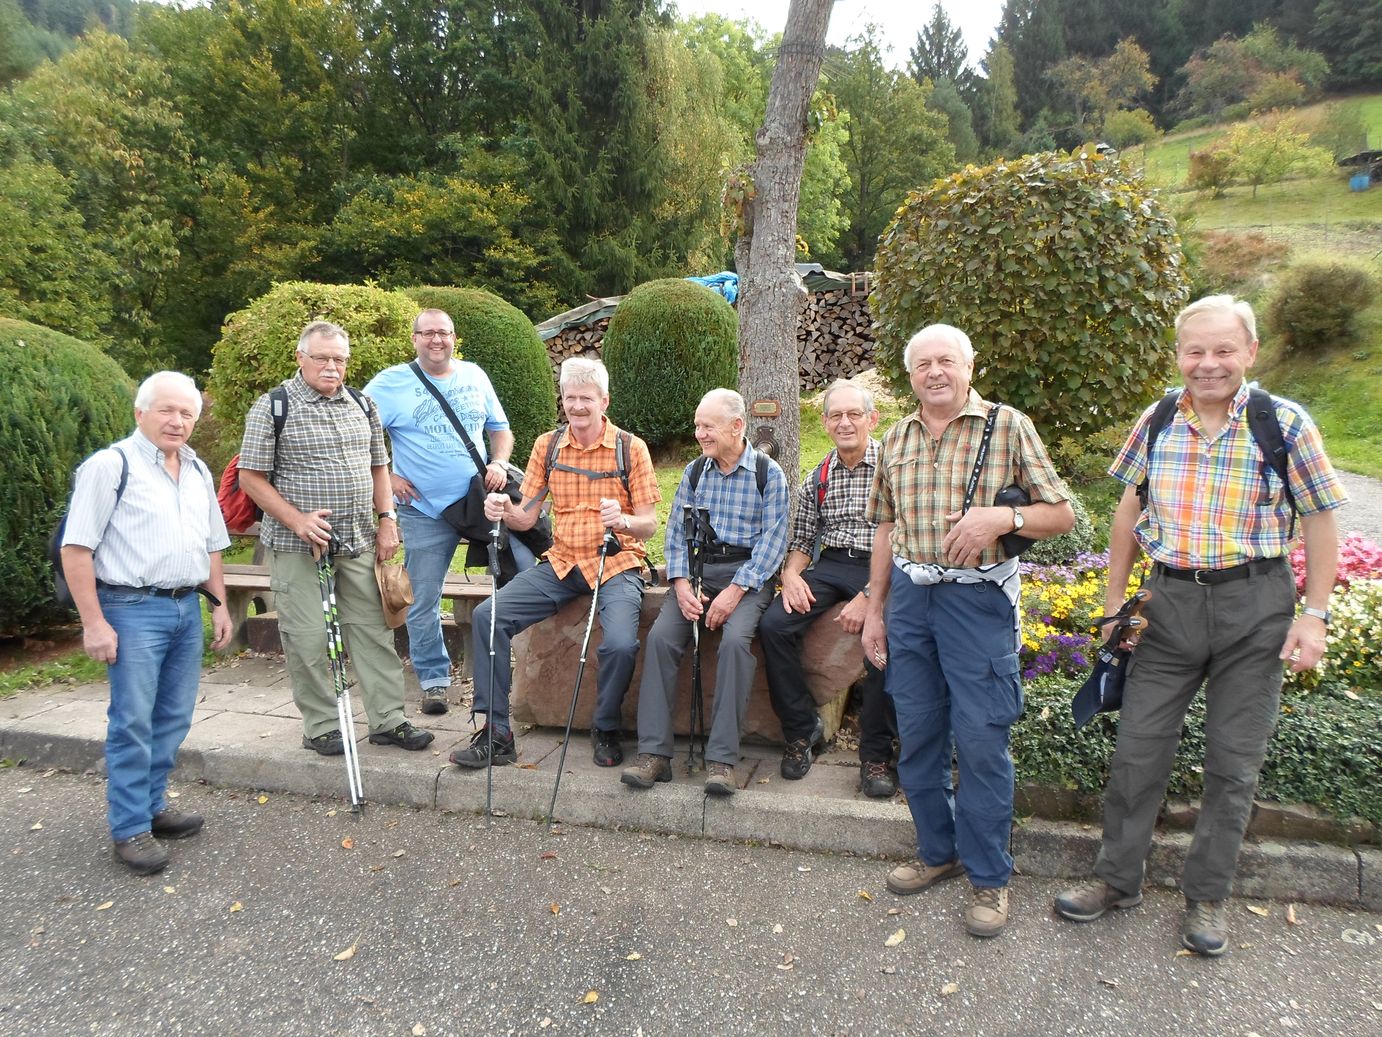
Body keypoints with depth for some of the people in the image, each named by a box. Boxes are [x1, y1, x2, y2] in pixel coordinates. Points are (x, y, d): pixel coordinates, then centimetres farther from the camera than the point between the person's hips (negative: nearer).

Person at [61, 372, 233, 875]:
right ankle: (129, 829, 8)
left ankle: (153, 806, 26)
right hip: (133, 610, -6)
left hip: (187, 608, 7)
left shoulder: (198, 471, 14)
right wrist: (94, 623, -15)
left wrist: (219, 605, 14)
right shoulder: (110, 465, -7)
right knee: (133, 721, -3)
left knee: (173, 718, 11)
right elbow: (76, 549, -11)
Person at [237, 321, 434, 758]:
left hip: (358, 542, 5)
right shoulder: (272, 408, -5)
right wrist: (298, 520, -17)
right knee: (308, 638, 1)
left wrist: (387, 518, 7)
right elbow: (251, 477, -7)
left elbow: (378, 467, 19)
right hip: (298, 546, -5)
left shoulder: (362, 405, 11)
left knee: (374, 629, 7)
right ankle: (321, 726, 15)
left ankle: (388, 720, 16)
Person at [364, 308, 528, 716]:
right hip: (424, 511, -2)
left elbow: (500, 428, 17)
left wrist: (499, 464, -1)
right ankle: (434, 680, 20)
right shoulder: (390, 383, -2)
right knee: (424, 602, 3)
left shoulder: (474, 376, 10)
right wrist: (387, 477, -7)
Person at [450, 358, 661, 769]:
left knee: (620, 645, -29)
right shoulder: (547, 446, 8)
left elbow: (649, 525, -5)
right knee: (487, 616, -14)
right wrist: (503, 510, -16)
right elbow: (526, 518, 7)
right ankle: (496, 733, -3)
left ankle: (606, 731, 2)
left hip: (615, 565, -4)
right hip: (561, 565, 4)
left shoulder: (631, 448, -3)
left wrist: (622, 521, -27)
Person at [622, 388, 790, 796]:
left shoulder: (768, 473, -1)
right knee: (660, 636, -21)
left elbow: (773, 540, -8)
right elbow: (676, 533, 9)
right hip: (698, 568, 4)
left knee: (735, 639, -31)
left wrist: (735, 591, -18)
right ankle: (654, 754, -18)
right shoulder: (694, 472, 12)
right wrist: (681, 583, -9)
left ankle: (722, 759, -24)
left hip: (749, 572, -4)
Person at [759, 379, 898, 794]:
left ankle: (876, 753, -13)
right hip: (830, 565, 5)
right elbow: (802, 540, 17)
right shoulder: (817, 479, 13)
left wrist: (869, 596, -21)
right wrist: (791, 574, -6)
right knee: (774, 625, -18)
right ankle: (802, 729, -1)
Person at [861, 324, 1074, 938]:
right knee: (917, 736, 11)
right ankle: (938, 852, 30)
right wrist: (874, 610, 13)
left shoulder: (1008, 427, -2)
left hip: (978, 599, -4)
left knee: (981, 740, -1)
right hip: (908, 596, 5)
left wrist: (1003, 518, -20)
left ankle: (988, 876, 17)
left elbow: (1062, 514, 0)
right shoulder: (896, 440, 11)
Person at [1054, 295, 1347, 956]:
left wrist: (1314, 615, -6)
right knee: (1137, 748, 7)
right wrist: (1114, 600, 8)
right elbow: (1129, 511, 9)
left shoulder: (1285, 424, -6)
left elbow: (1319, 523, -1)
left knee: (1233, 762, 9)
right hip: (1170, 603, 2)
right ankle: (1117, 881, 25)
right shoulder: (1157, 422, 1)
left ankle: (1207, 897, 27)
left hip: (1254, 605, -2)